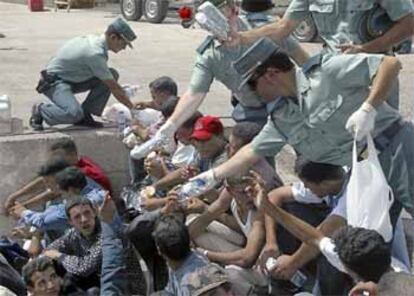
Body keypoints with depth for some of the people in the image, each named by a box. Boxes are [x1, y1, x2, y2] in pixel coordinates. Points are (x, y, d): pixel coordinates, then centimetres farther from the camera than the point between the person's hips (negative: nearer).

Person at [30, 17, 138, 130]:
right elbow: (114, 88, -22)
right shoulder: (95, 53, -27)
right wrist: (132, 108, -15)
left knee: (112, 74, -5)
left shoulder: (96, 40, 1)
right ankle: (40, 110, -5)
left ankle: (85, 115, -1)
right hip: (55, 81, -10)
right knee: (74, 114, -35)